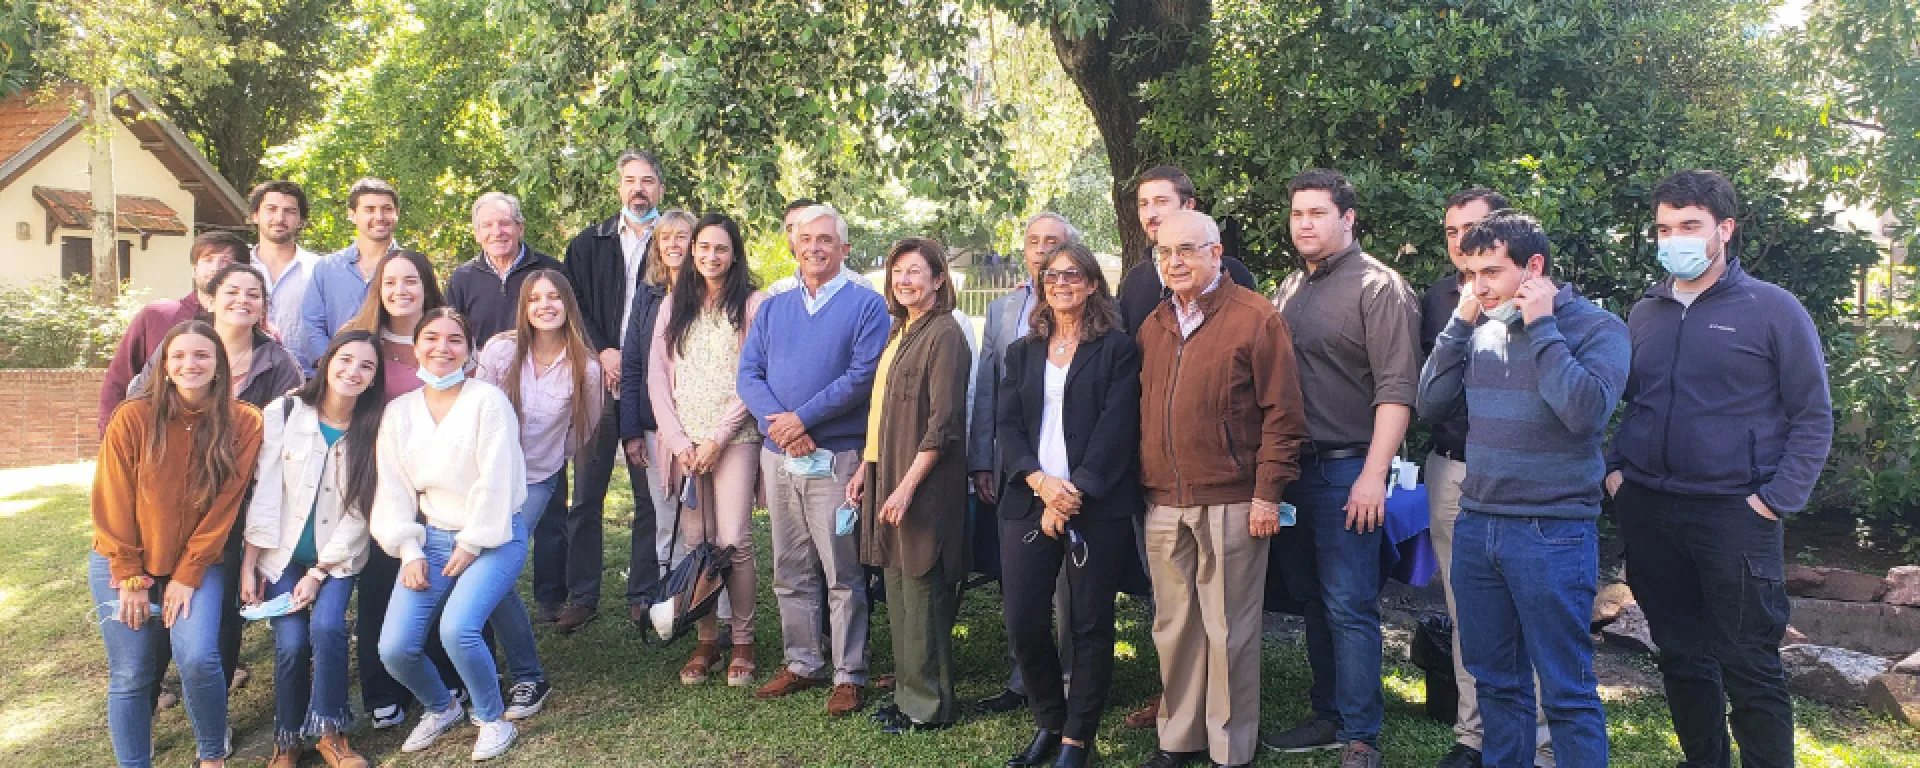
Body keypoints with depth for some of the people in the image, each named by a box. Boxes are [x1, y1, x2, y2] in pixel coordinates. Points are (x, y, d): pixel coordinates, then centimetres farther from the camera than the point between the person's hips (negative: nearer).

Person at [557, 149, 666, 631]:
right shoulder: (588, 244, 13)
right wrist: (602, 353, -8)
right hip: (597, 384, 2)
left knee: (650, 496, 3)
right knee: (586, 495, 3)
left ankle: (645, 596, 13)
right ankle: (582, 597, 13)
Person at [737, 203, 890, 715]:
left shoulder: (866, 305, -1)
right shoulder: (773, 309, 14)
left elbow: (863, 375, -13)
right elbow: (748, 374, 6)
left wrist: (802, 418, -16)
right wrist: (777, 423, -13)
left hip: (835, 457, -5)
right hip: (778, 457, 5)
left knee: (843, 575, -1)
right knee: (791, 572, 12)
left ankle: (849, 675, 8)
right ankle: (803, 664, 24)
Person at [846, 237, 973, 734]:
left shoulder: (944, 335, -11)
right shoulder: (899, 333, 15)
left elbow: (943, 422, -17)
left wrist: (908, 486, -19)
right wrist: (866, 468, 12)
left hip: (924, 484, -9)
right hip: (888, 479, 9)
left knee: (922, 594, -1)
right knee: (898, 590, 13)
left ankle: (929, 706, 10)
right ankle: (908, 692, 24)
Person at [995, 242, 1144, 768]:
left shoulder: (1117, 349, 3)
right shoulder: (1023, 352, 16)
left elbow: (1116, 428, -7)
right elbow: (1007, 425, 6)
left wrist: (1073, 493, -16)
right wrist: (1040, 481, -12)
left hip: (1097, 505, -3)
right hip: (1028, 502, 4)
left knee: (1090, 624, 2)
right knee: (1023, 622, 0)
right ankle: (1048, 723, 22)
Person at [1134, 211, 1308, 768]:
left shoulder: (1256, 319, -6)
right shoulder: (1153, 327, 12)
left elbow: (1283, 414, -8)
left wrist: (1268, 494, -11)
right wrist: (1142, 485, 13)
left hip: (1230, 504, -5)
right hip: (1164, 504, 6)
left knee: (1228, 632, 3)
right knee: (1174, 627, 13)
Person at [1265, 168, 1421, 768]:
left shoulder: (1378, 287, -7)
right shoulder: (1288, 291, 15)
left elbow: (1396, 388, -14)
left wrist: (1373, 474, -19)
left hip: (1346, 471, -7)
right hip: (1291, 467, 7)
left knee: (1349, 608, -3)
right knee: (1313, 601, 14)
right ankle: (1329, 716, 27)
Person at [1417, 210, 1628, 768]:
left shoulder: (1597, 328, -6)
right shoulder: (1482, 331, 8)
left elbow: (1586, 412, -22)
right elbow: (1431, 404, 3)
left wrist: (1541, 326, -15)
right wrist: (1460, 322, -2)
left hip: (1552, 532, -5)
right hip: (1475, 526, 5)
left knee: (1567, 693, 3)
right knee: (1496, 681, 15)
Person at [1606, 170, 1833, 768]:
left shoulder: (1772, 309, -4)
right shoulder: (1644, 314, 10)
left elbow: (1813, 416, -3)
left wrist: (1779, 499, -11)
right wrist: (1616, 468, 6)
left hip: (1734, 514, -4)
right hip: (1648, 512, 5)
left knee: (1749, 666, 0)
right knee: (1681, 655, 15)